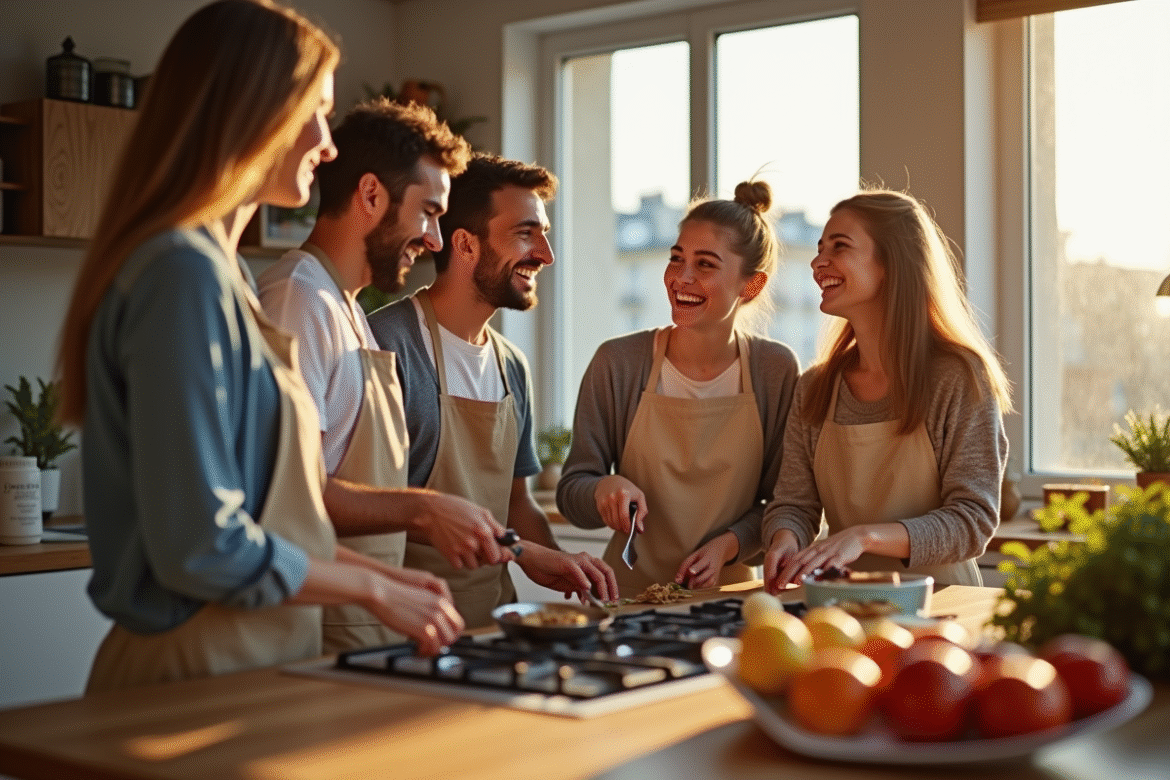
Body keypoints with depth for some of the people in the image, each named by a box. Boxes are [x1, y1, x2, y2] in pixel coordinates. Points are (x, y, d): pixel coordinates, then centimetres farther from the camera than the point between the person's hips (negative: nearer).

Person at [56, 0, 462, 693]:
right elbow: (200, 546, -21)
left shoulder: (223, 271, 13)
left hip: (250, 659, 9)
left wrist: (383, 575, 10)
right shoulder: (184, 272, -17)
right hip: (197, 671, -9)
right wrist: (373, 588, -10)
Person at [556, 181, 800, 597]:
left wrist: (728, 544, -9)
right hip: (631, 591, 0)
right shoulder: (618, 362, -2)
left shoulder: (777, 371, 0)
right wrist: (604, 490, -18)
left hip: (730, 592, 1)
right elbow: (571, 492, 2)